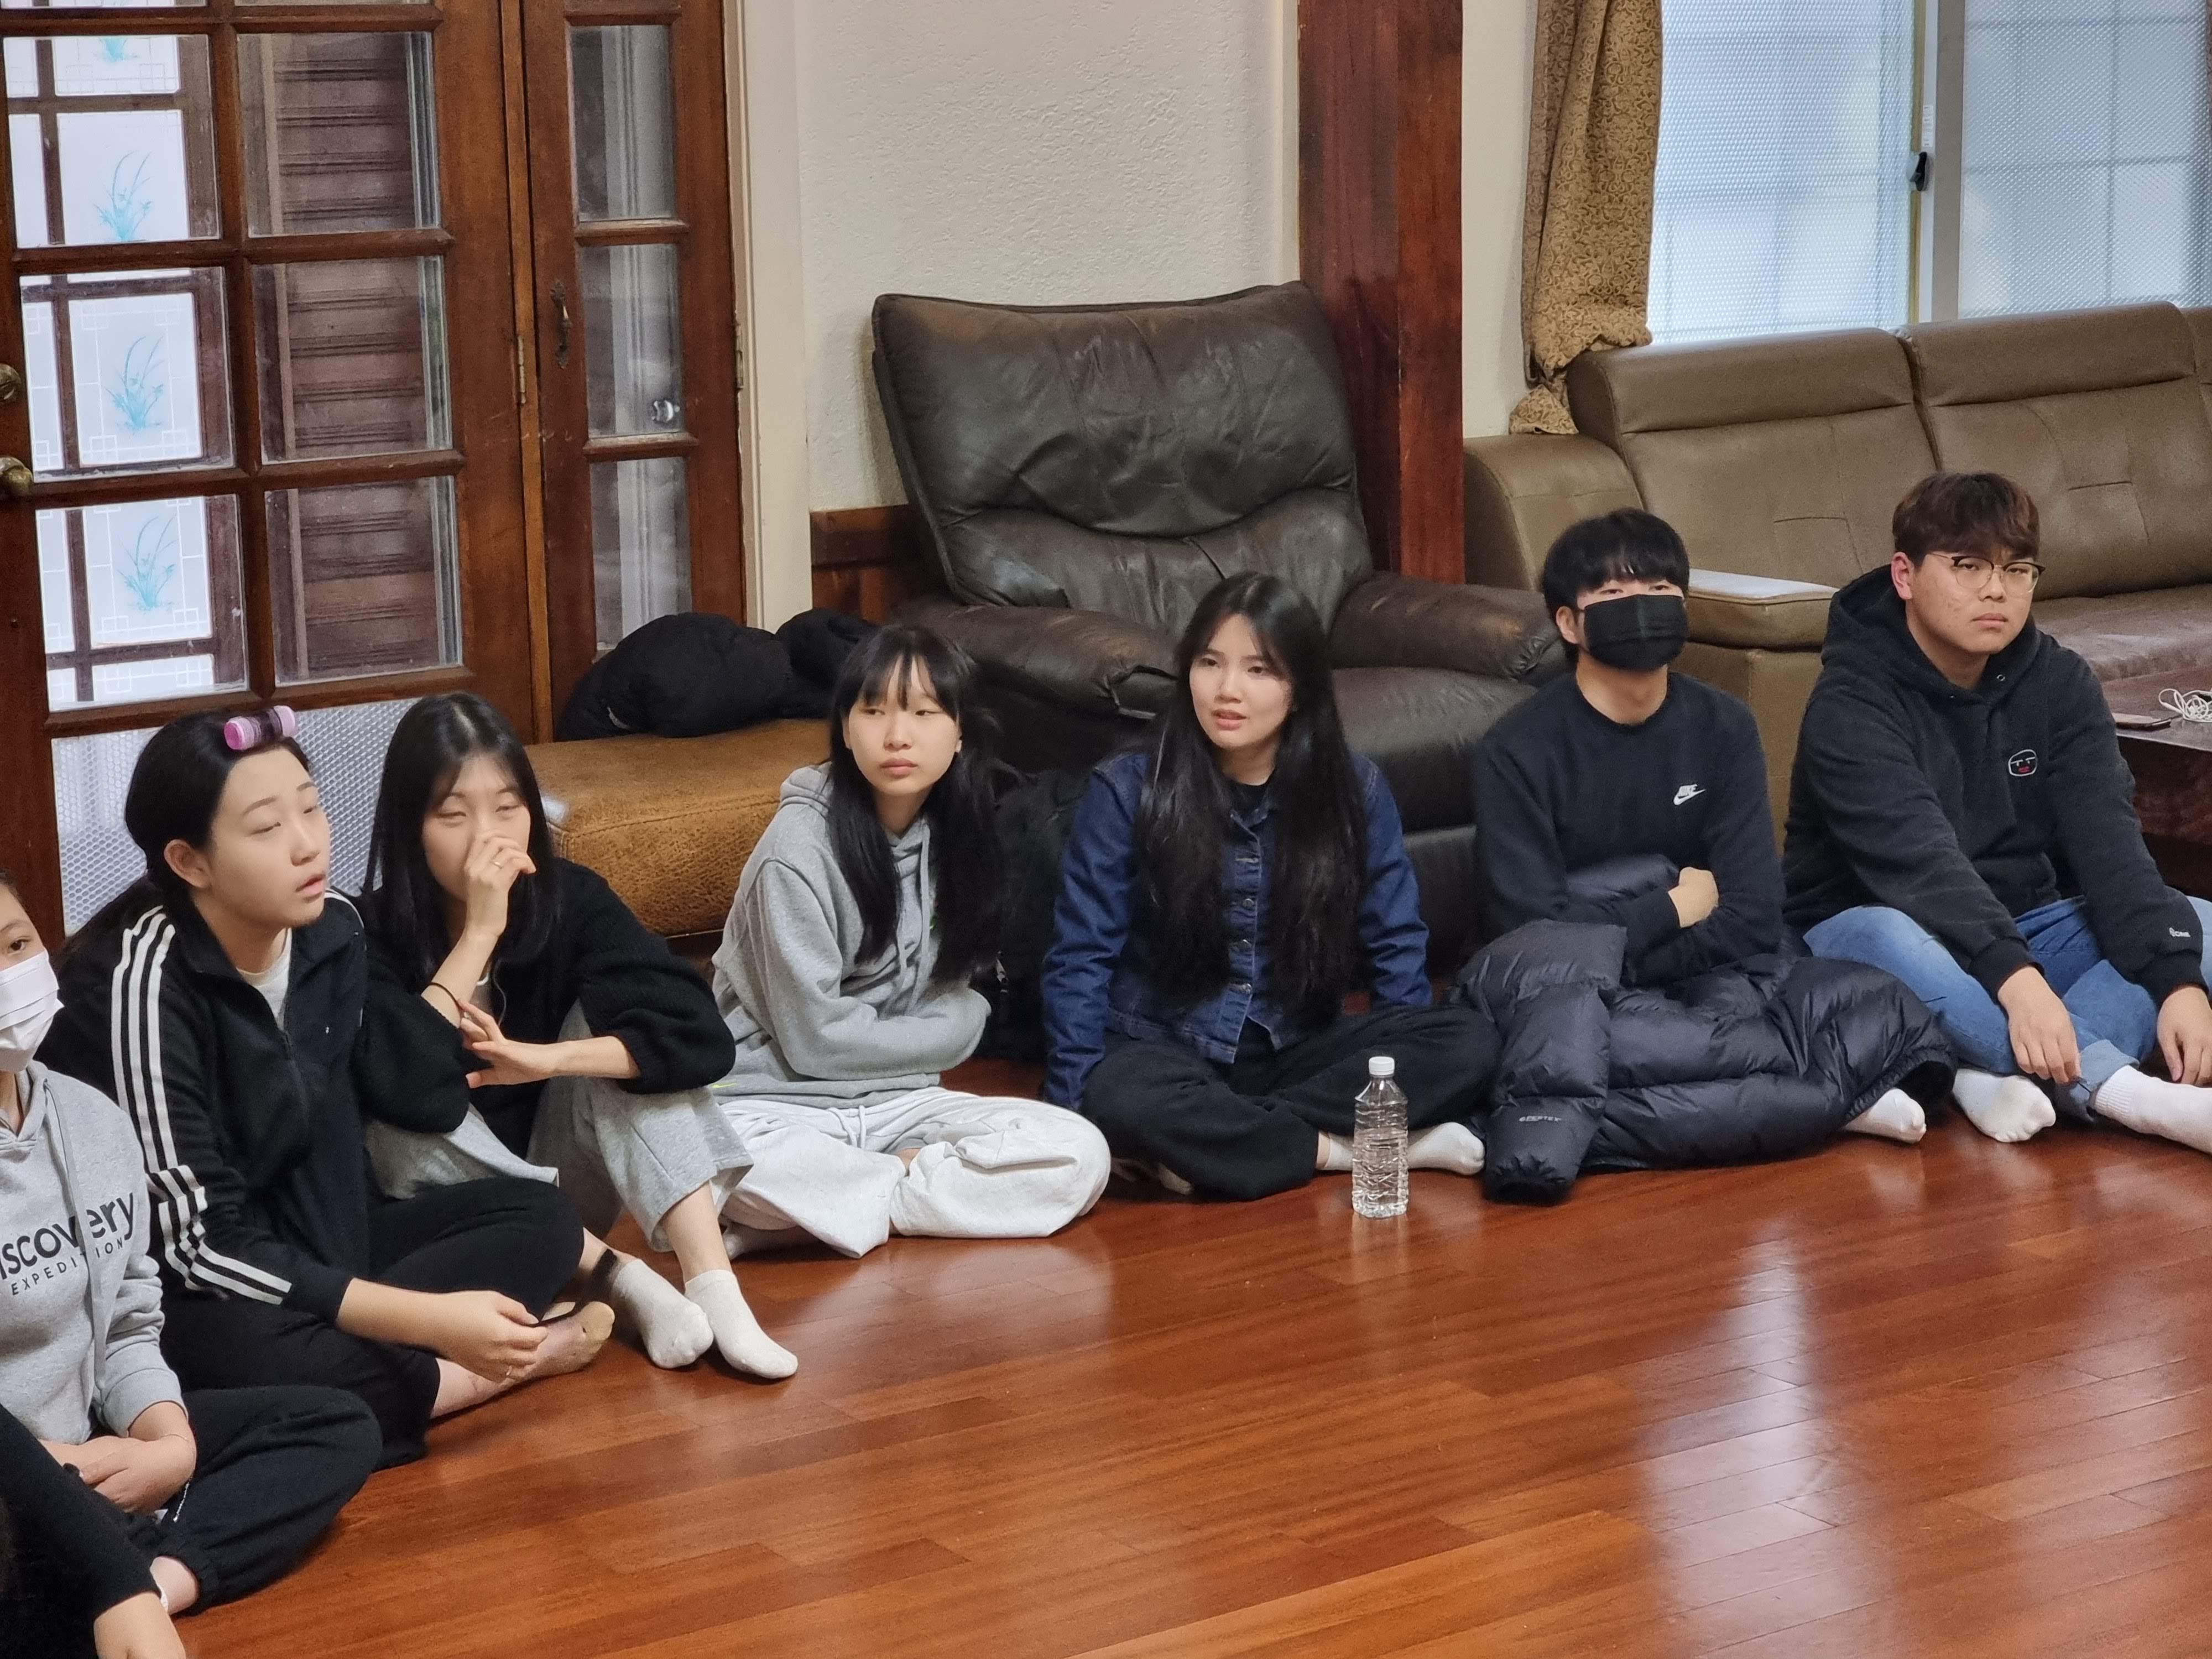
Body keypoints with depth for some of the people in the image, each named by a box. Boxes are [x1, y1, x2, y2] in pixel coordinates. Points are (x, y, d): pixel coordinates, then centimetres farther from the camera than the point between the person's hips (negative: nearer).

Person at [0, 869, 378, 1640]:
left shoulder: (94, 1120, 4)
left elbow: (128, 1329, 9)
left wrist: (171, 1442, -10)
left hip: (92, 1449, 8)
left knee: (338, 1427, 0)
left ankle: (153, 1581, -20)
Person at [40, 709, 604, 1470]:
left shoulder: (332, 930, -5)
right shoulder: (142, 980, -25)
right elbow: (195, 1242, -27)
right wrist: (431, 1318, -30)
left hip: (305, 1245, 7)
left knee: (541, 1218, -1)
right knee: (264, 1362, -38)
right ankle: (500, 1366, -12)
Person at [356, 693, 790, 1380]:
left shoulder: (572, 899, -12)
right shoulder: (375, 935, -17)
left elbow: (699, 1035, -23)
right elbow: (402, 1085, -35)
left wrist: (549, 1060, -34)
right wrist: (480, 931, -31)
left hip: (566, 1182, 2)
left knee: (614, 1035, -22)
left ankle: (714, 1289, -33)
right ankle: (620, 1278, -27)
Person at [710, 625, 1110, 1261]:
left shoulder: (954, 833, 3)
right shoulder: (802, 844, -16)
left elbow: (951, 997, 10)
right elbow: (816, 1037, -15)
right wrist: (954, 1029, -2)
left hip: (900, 1101, 6)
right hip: (781, 1102, -6)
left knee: (1080, 1155, -18)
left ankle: (813, 1211, -15)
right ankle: (911, 1181, -14)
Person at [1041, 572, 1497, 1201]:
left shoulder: (1354, 789, 2)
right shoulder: (1126, 790, -5)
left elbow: (1395, 942, 8)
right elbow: (1082, 959, -5)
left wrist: (1399, 1071, -4)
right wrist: (1073, 1115, -14)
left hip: (1298, 1053, 3)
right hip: (1165, 1050, -3)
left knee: (1469, 1044, -23)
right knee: (1123, 1098, -39)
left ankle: (1209, 1143, -24)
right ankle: (1338, 1149, -20)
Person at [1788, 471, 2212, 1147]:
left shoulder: (2059, 683, -1)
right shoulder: (1852, 703, -17)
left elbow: (2108, 843, -14)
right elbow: (1919, 858, -33)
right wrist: (2015, 978, -48)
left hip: (2026, 928, 6)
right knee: (1888, 939, -39)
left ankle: (2002, 1073, -38)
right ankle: (2119, 1089, -49)